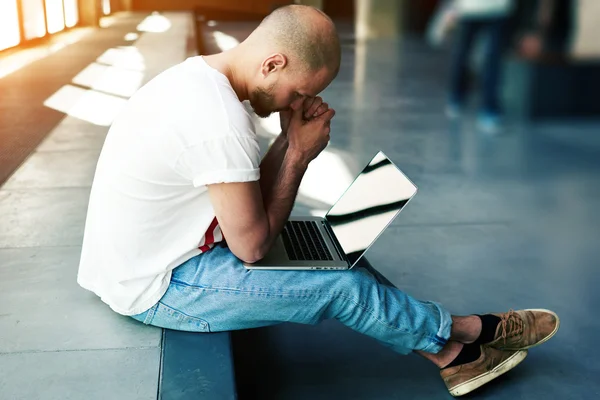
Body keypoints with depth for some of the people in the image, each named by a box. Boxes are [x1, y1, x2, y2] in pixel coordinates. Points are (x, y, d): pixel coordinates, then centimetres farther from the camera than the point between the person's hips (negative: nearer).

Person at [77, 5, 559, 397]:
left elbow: (250, 200, 7)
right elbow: (252, 246, -20)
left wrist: (291, 138, -8)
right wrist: (301, 154, -13)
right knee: (343, 285, -11)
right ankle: (467, 332, 14)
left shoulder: (198, 74, 1)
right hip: (154, 291, -9)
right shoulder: (220, 121, -30)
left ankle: (447, 351, 17)